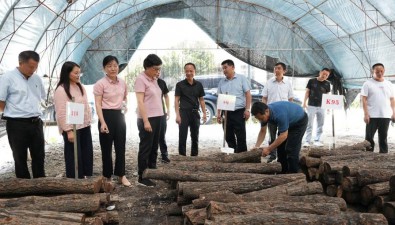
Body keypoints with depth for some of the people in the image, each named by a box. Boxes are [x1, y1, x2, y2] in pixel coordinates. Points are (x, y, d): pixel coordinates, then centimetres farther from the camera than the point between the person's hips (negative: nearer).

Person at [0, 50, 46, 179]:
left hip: (36, 123, 5)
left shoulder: (37, 79, 8)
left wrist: (32, 112, 13)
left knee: (39, 157, 12)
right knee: (20, 159, 7)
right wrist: (16, 112, 3)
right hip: (17, 125, -5)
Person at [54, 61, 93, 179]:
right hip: (72, 128, -8)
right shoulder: (61, 90, -14)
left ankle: (85, 177, 25)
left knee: (87, 153, 12)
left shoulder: (81, 86, 11)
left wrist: (89, 122, 14)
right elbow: (61, 113, -17)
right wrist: (68, 130, -20)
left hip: (85, 126, 8)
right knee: (74, 156, 1)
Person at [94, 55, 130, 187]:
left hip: (119, 116, 5)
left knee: (121, 146, 10)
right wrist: (102, 122, -20)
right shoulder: (100, 84, -10)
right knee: (106, 148, 5)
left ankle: (121, 175, 22)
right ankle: (107, 176, 19)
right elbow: (98, 104, -12)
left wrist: (125, 106, 0)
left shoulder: (122, 83, 6)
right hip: (107, 116, -5)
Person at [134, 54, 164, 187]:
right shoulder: (141, 79, -11)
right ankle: (142, 178, 8)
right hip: (147, 119, -8)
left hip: (157, 117, 8)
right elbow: (140, 102, -16)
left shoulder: (154, 80, 13)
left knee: (154, 148, 14)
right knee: (145, 148, -1)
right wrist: (145, 121, -20)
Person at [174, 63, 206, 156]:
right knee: (182, 137, -2)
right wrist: (177, 115, -13)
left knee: (195, 137, 11)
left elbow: (201, 100, 12)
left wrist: (204, 113, 3)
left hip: (195, 113, 4)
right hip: (184, 113, -3)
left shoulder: (199, 85, 7)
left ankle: (194, 156, 23)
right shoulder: (180, 84, -3)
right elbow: (176, 100, -5)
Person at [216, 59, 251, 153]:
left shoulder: (241, 78, 1)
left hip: (239, 112, -4)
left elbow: (248, 94, -3)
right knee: (229, 137, 10)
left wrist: (247, 109, -12)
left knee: (241, 137, -2)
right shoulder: (222, 82, 12)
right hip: (226, 112, 5)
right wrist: (218, 113, 8)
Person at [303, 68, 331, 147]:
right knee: (309, 124, -2)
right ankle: (307, 141, 1)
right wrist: (304, 102, -5)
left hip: (321, 107, 3)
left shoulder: (327, 84, 6)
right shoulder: (311, 81, -1)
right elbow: (307, 92, 2)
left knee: (320, 125, 8)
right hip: (311, 106, -3)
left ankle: (317, 140, 17)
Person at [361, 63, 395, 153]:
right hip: (372, 116, -3)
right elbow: (364, 99, -5)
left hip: (386, 116, 4)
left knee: (383, 138, 9)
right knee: (369, 137, -2)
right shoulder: (368, 84, 0)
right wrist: (366, 113, -12)